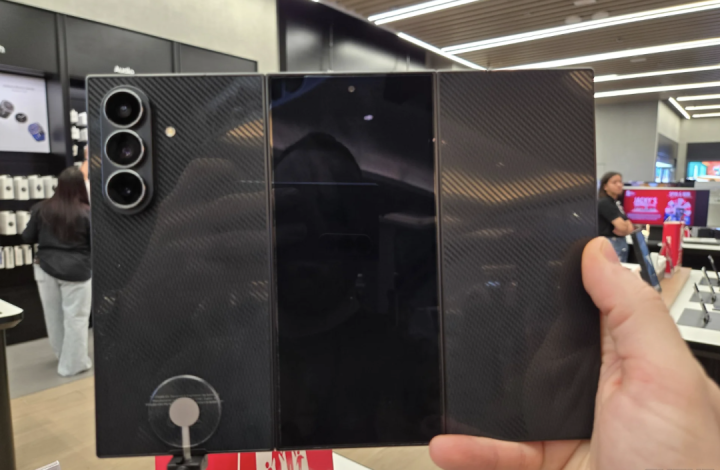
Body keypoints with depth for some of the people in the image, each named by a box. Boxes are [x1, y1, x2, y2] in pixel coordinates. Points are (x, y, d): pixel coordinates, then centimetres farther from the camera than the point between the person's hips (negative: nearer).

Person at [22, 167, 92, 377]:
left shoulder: (41, 209, -1)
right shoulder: (86, 213, -15)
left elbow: (27, 237, 9)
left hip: (46, 268, 5)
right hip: (76, 271, -5)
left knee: (53, 316, 18)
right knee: (75, 318, 5)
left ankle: (62, 355, 35)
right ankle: (73, 364, 12)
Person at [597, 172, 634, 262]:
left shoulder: (616, 203, 14)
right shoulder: (604, 203, -13)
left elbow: (630, 228, 12)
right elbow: (622, 226, -20)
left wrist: (625, 229, -11)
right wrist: (627, 225, 3)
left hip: (621, 243, 9)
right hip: (610, 244, -9)